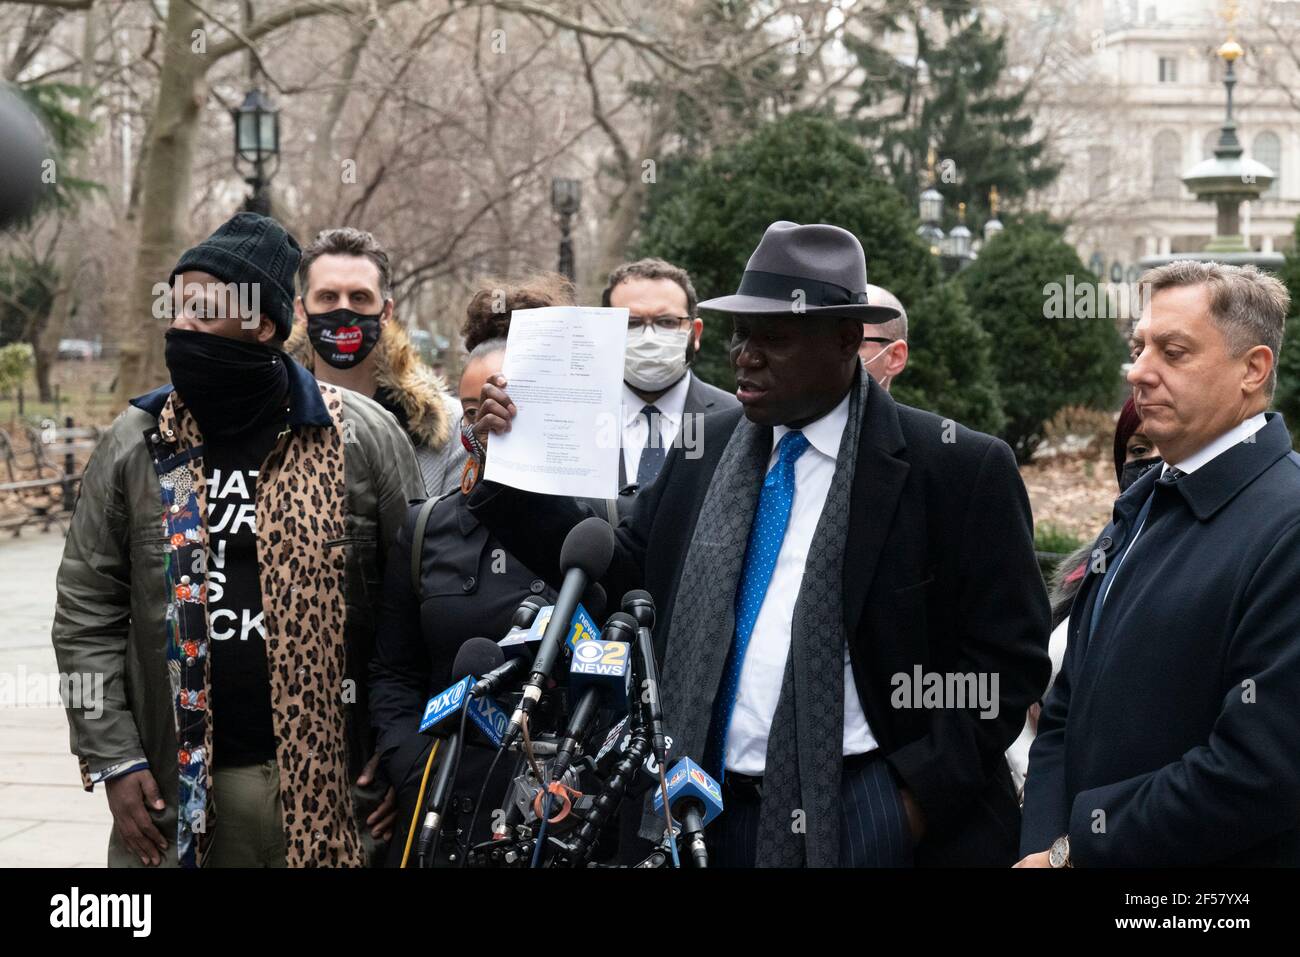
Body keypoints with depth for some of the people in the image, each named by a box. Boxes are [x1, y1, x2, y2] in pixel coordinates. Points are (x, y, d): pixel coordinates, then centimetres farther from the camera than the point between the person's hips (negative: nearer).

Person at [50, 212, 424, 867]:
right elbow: (87, 613, 4)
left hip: (333, 783, -1)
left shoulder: (362, 436, -2)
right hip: (178, 788, 2)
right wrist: (113, 761, -3)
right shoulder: (136, 444, 3)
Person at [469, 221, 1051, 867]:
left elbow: (1007, 655, -6)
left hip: (862, 814, -4)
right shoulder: (703, 452, 9)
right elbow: (622, 575, 14)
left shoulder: (958, 470, -6)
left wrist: (921, 795, -12)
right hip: (706, 813, 4)